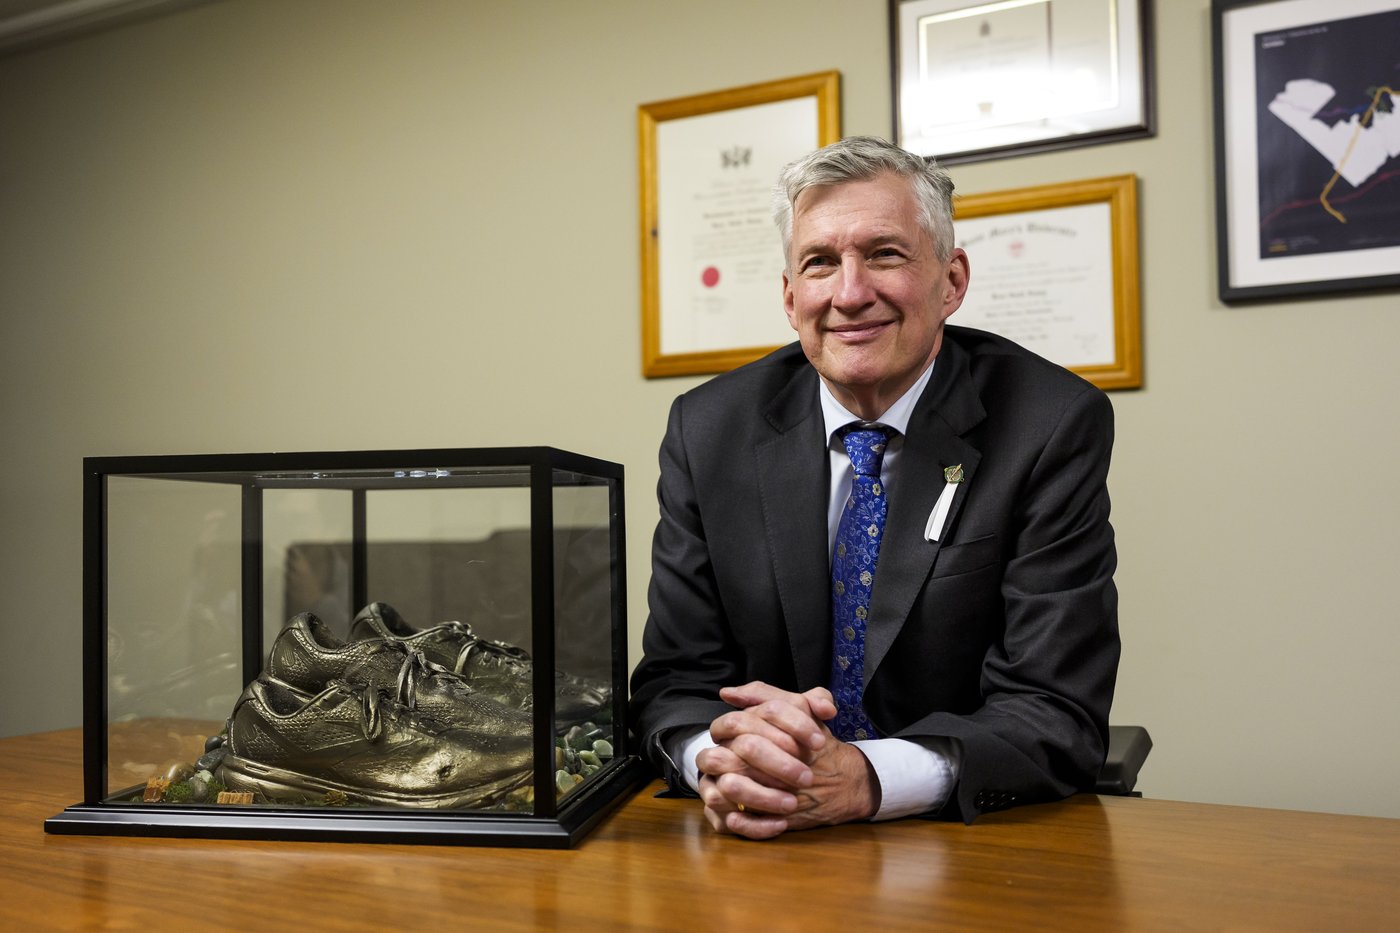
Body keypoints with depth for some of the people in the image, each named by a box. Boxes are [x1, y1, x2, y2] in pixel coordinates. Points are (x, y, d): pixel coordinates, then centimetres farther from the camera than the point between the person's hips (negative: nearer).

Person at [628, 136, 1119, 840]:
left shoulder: (1054, 427, -10)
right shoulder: (707, 431, -2)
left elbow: (1060, 712, -14)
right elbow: (674, 676, -3)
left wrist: (863, 778, -31)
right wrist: (716, 758, -26)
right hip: (771, 840, 2)